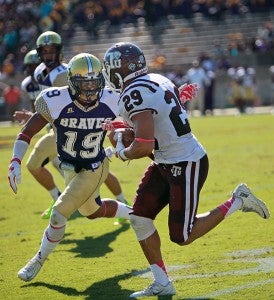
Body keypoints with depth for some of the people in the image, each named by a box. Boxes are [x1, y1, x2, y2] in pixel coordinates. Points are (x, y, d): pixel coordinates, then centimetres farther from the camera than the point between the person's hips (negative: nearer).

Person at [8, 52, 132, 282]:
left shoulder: (109, 102, -23)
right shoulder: (57, 102, -26)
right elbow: (28, 132, -20)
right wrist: (15, 162, -29)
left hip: (93, 169, -3)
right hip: (69, 168, 3)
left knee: (59, 214, -12)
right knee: (92, 210, 23)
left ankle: (39, 261, 11)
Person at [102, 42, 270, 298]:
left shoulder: (135, 95, -23)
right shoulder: (157, 82, 7)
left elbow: (144, 146, -29)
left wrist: (122, 152, -8)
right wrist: (125, 132, 11)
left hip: (186, 165, -10)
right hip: (167, 163, 10)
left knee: (182, 236, -1)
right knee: (139, 219, 6)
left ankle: (237, 202, 11)